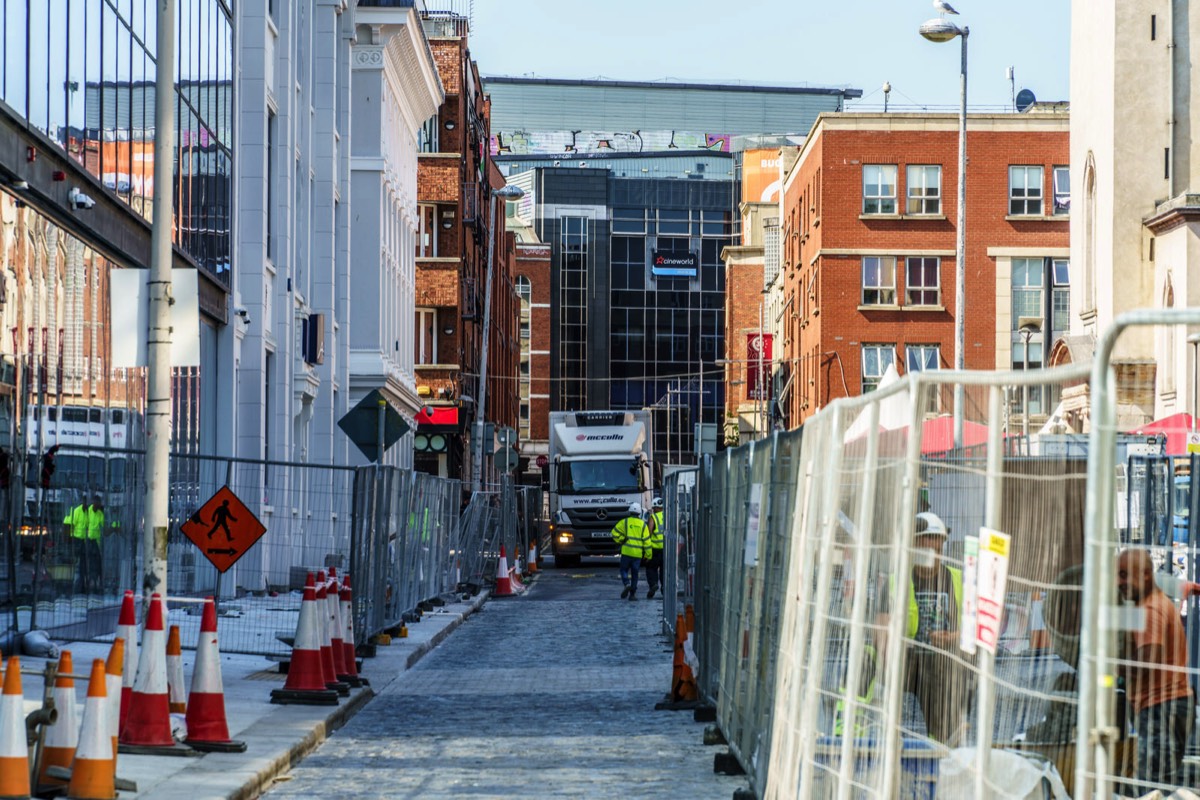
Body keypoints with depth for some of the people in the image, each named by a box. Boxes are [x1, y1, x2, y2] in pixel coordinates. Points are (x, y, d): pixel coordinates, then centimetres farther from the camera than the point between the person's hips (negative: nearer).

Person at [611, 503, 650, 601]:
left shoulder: (625, 522, 0)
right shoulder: (643, 524, 4)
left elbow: (615, 533, -4)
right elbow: (646, 540, 1)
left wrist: (620, 541, 11)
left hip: (626, 551, -1)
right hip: (638, 553, 1)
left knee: (624, 570, 11)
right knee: (634, 573, 9)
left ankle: (627, 584, -16)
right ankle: (632, 593, 7)